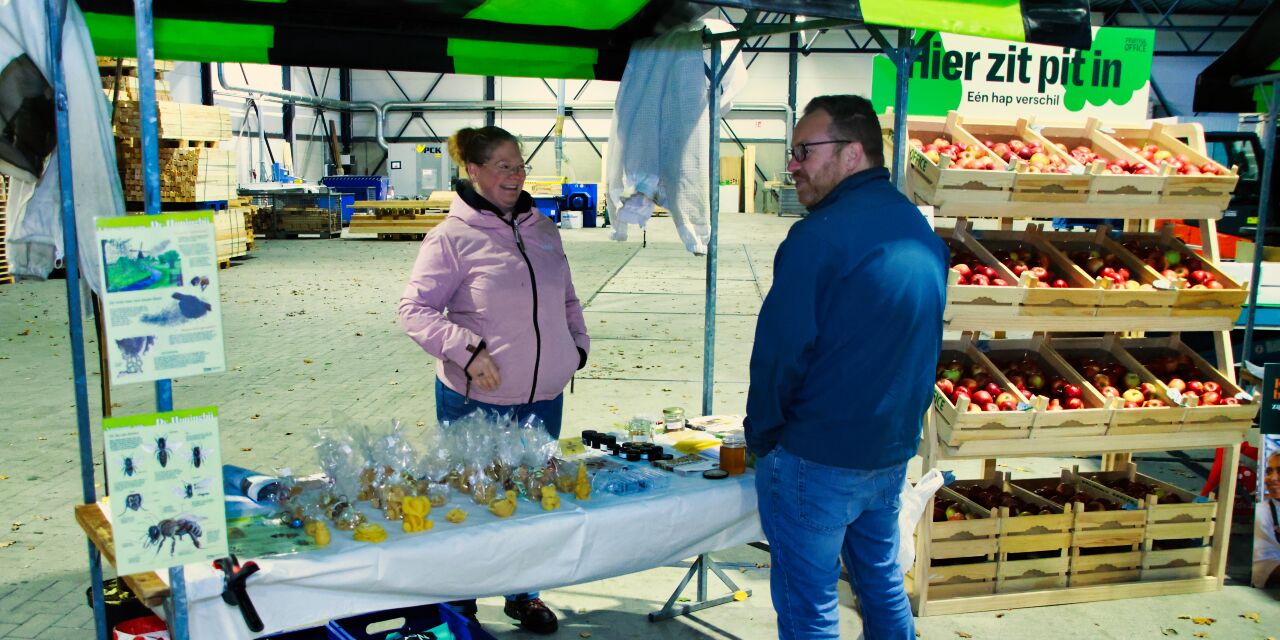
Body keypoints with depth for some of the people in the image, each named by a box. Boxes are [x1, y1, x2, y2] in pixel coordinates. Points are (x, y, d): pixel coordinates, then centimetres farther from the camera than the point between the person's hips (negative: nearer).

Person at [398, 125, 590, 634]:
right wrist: (468, 350, -22)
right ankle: (459, 607, 31)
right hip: (477, 402, -5)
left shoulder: (543, 229, 9)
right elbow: (416, 309, -11)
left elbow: (566, 299, 20)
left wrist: (577, 344, 6)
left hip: (544, 398, 5)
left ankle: (524, 595, 39)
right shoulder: (452, 237, -10)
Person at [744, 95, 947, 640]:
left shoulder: (818, 236, -20)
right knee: (881, 579, 24)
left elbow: (780, 350, -19)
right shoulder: (923, 233, 5)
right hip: (894, 451, 8)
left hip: (817, 459, -8)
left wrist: (761, 435, -5)